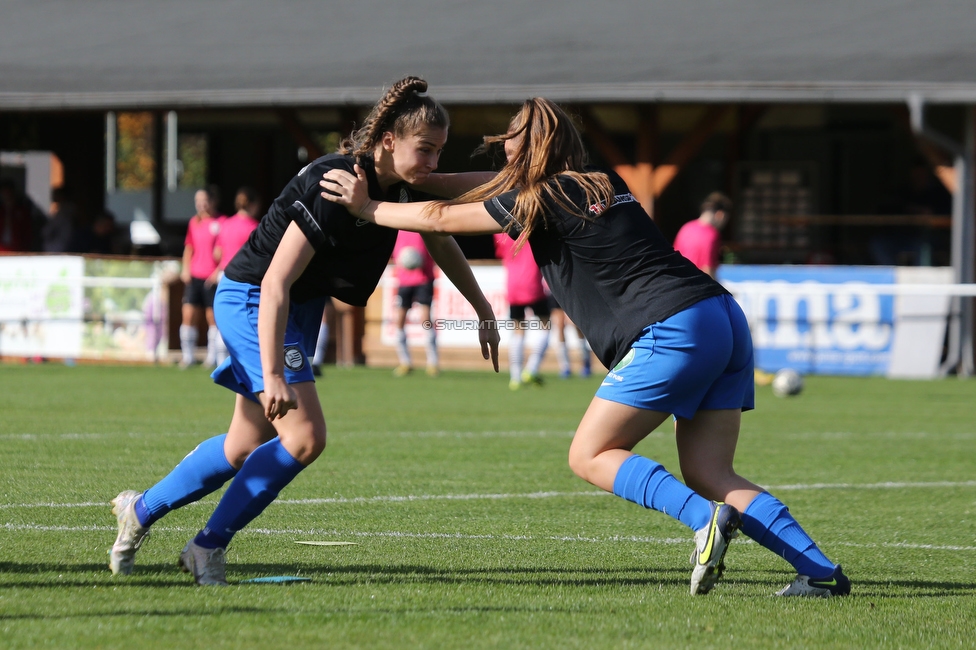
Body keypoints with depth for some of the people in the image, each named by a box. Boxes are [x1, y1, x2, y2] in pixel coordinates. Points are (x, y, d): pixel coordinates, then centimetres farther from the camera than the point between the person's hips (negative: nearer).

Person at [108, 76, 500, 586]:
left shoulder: (398, 185, -4)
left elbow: (441, 242, 18)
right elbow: (276, 283, -31)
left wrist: (483, 311, 20)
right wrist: (272, 375, -34)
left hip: (299, 309, 9)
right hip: (251, 301, -9)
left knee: (246, 448, 14)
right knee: (304, 435, -18)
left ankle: (141, 510, 32)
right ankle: (208, 546, -5)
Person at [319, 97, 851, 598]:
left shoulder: (540, 199, 0)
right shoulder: (604, 184, 23)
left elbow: (439, 219, 10)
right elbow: (494, 189, 38)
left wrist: (367, 207, 24)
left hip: (672, 330, -8)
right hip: (726, 319, 8)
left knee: (590, 456, -1)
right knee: (708, 475, 6)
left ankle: (706, 519, -20)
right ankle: (820, 569, -7)